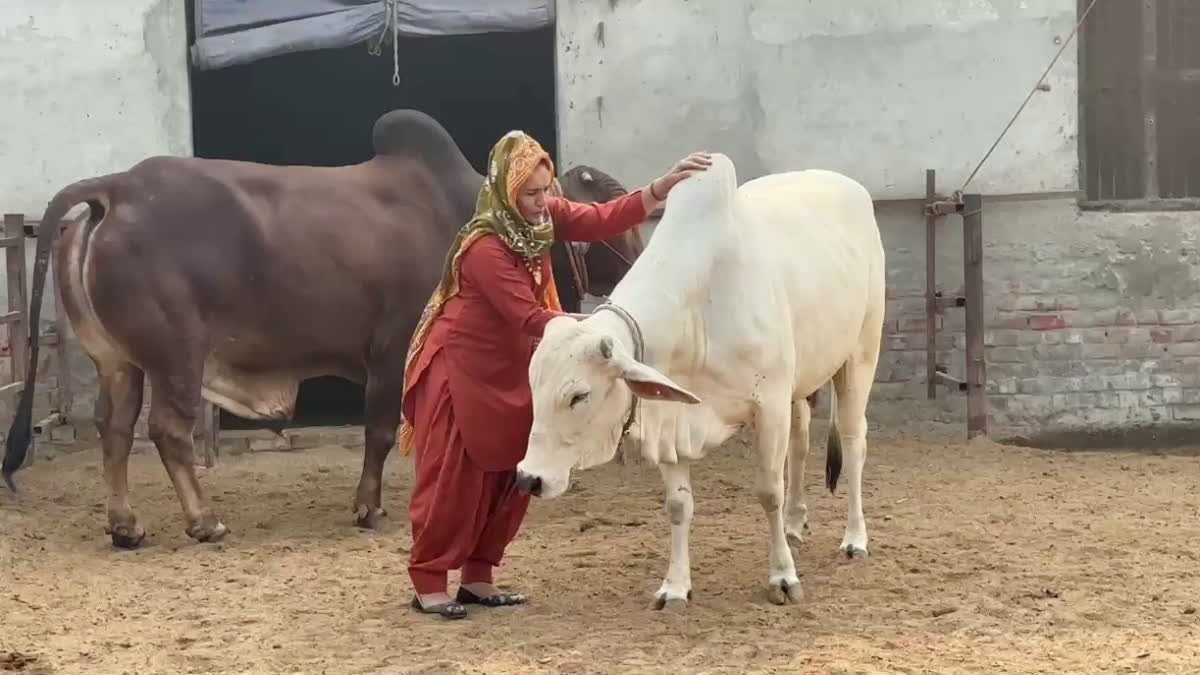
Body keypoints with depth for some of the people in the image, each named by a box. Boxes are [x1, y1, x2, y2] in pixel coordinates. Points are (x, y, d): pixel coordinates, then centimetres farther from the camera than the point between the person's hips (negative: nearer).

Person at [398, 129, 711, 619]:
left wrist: (664, 185, -24)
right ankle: (428, 583, 5)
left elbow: (602, 220, -15)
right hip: (456, 365, -8)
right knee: (452, 478, -5)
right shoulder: (484, 249, -28)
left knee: (509, 476, 7)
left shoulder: (543, 215, -6)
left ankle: (477, 579, 16)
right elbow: (529, 318, -30)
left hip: (509, 367, 8)